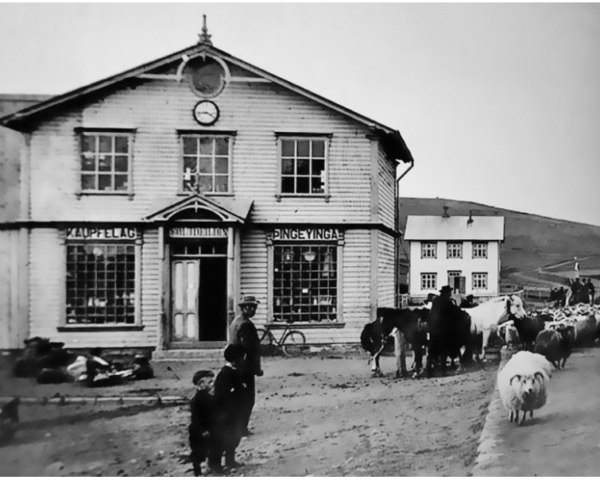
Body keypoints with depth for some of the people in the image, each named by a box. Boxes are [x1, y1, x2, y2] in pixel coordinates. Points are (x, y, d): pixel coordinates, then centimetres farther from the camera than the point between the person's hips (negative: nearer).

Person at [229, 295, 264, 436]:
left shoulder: (236, 321, 13)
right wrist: (256, 368, -16)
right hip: (246, 367, -10)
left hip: (236, 366, 10)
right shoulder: (245, 324, -19)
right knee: (248, 398, -1)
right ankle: (241, 428, 4)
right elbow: (249, 348, -21)